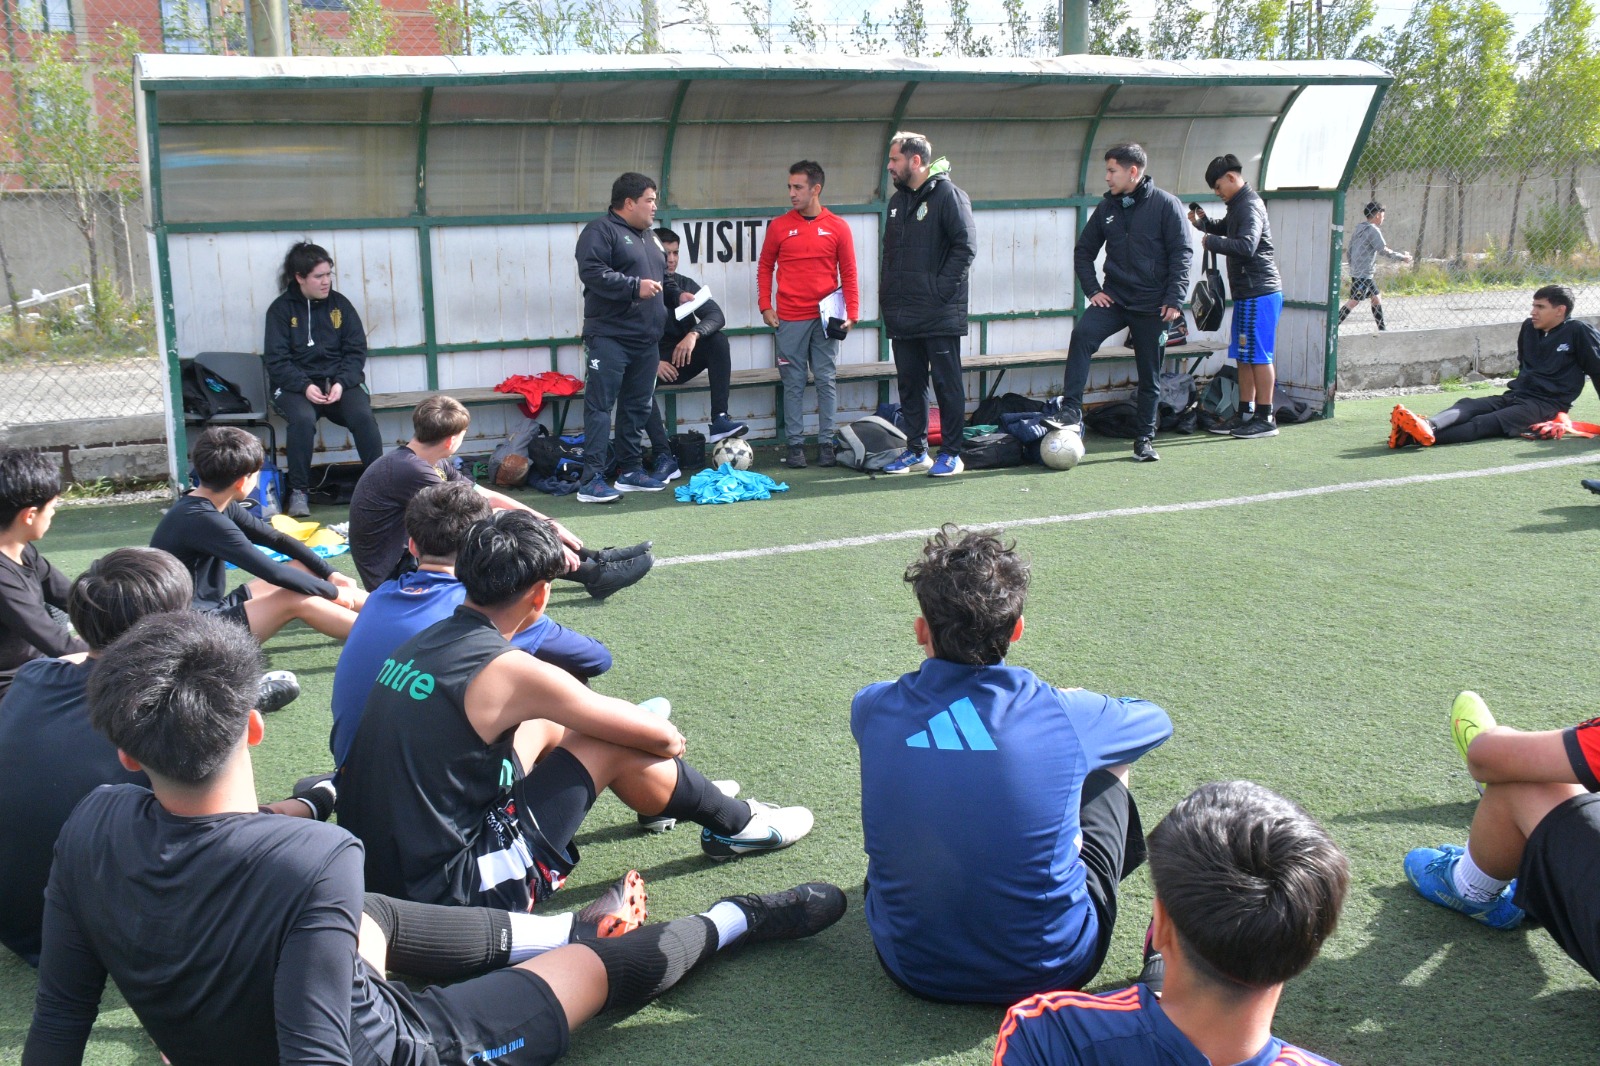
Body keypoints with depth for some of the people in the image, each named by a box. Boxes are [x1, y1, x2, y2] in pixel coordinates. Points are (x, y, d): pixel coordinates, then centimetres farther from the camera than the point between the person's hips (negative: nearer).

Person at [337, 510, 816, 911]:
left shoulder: (421, 643, 3)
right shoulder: (510, 671, -20)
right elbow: (663, 737, -10)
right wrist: (669, 741, 16)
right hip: (447, 894, -8)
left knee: (546, 727, 19)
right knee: (615, 748, -2)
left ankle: (665, 797, 41)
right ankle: (735, 825, 21)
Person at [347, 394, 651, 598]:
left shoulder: (430, 464, 5)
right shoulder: (411, 471, -24)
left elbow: (487, 497, 10)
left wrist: (550, 525, 6)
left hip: (408, 559, 9)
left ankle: (594, 559, 9)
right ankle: (595, 575, -5)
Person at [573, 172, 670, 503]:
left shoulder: (649, 237, 21)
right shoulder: (600, 231, -7)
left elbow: (661, 277, 34)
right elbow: (592, 272, -21)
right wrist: (635, 287, -22)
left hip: (645, 339, 9)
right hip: (609, 336, -9)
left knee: (638, 407, 13)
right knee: (600, 406, -9)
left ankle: (630, 471, 23)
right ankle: (591, 480, -11)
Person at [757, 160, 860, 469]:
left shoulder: (838, 227, 2)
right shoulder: (779, 226, 3)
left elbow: (848, 273, 5)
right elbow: (764, 267, 10)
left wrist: (851, 313, -2)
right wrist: (765, 306, 1)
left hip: (825, 318, 0)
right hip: (789, 319, 0)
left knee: (826, 381, 3)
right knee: (794, 383, 3)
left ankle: (826, 443, 11)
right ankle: (795, 444, 10)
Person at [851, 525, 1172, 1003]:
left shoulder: (875, 710, -12)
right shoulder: (1062, 714, -16)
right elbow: (1156, 720, 8)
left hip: (911, 966, 2)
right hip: (1051, 970, -1)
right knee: (1109, 768, 18)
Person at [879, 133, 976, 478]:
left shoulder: (948, 195, -8)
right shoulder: (898, 200, 16)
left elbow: (966, 246, -14)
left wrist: (942, 289, -17)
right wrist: (888, 294, 13)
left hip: (939, 316, -8)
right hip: (902, 314, 8)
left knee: (947, 383, 1)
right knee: (909, 383, 11)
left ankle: (951, 454, 7)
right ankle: (916, 451, 20)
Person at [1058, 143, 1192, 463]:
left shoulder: (1165, 204, -5)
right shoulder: (1107, 207, 7)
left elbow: (1181, 253, -7)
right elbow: (1084, 250, 16)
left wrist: (1174, 299, -14)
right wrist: (1092, 290, 3)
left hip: (1152, 304, -3)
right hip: (1114, 298, 3)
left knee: (1150, 374, 5)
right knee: (1082, 334, -25)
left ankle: (1146, 438, 17)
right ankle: (1071, 409, -25)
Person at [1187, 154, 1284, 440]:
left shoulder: (1250, 207, -15)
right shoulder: (1238, 206, 16)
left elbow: (1246, 245, -28)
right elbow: (1225, 229, 33)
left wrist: (1210, 241, -18)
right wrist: (1203, 221, 13)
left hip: (1259, 292, -10)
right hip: (1246, 293, 10)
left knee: (1259, 356, -6)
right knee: (1244, 355, 12)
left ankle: (1266, 419, -2)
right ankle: (1246, 414, 19)